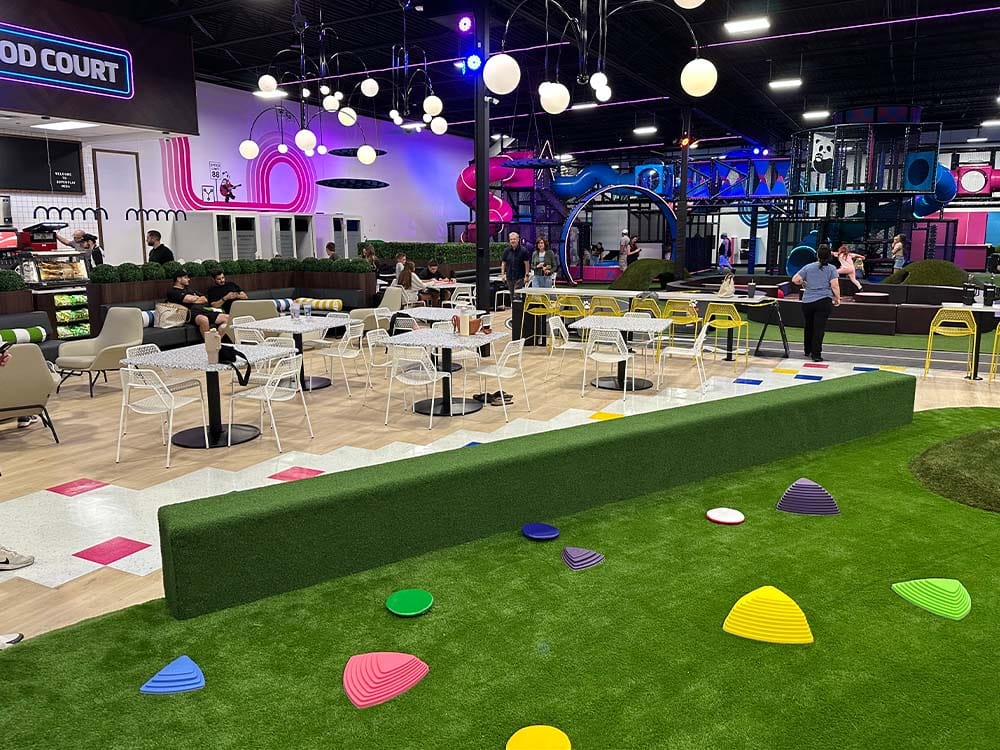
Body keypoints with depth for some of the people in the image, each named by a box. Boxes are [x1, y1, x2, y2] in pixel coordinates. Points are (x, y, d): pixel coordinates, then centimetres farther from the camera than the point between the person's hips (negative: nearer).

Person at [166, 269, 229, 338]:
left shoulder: (189, 289, 31)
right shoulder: (173, 292, 5)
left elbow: (205, 300, 25)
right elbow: (191, 300, -6)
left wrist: (196, 299, 6)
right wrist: (199, 299, 12)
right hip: (191, 312, -9)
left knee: (227, 318, -9)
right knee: (204, 319, -44)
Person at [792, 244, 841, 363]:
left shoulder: (808, 267, 4)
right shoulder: (831, 268, -2)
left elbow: (795, 279, -1)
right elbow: (834, 286, -10)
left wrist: (803, 283, 19)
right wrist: (838, 299, 3)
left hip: (807, 302, 3)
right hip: (824, 302, -3)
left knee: (808, 326, 18)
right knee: (819, 328, -4)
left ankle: (808, 350, 31)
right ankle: (816, 354, -6)